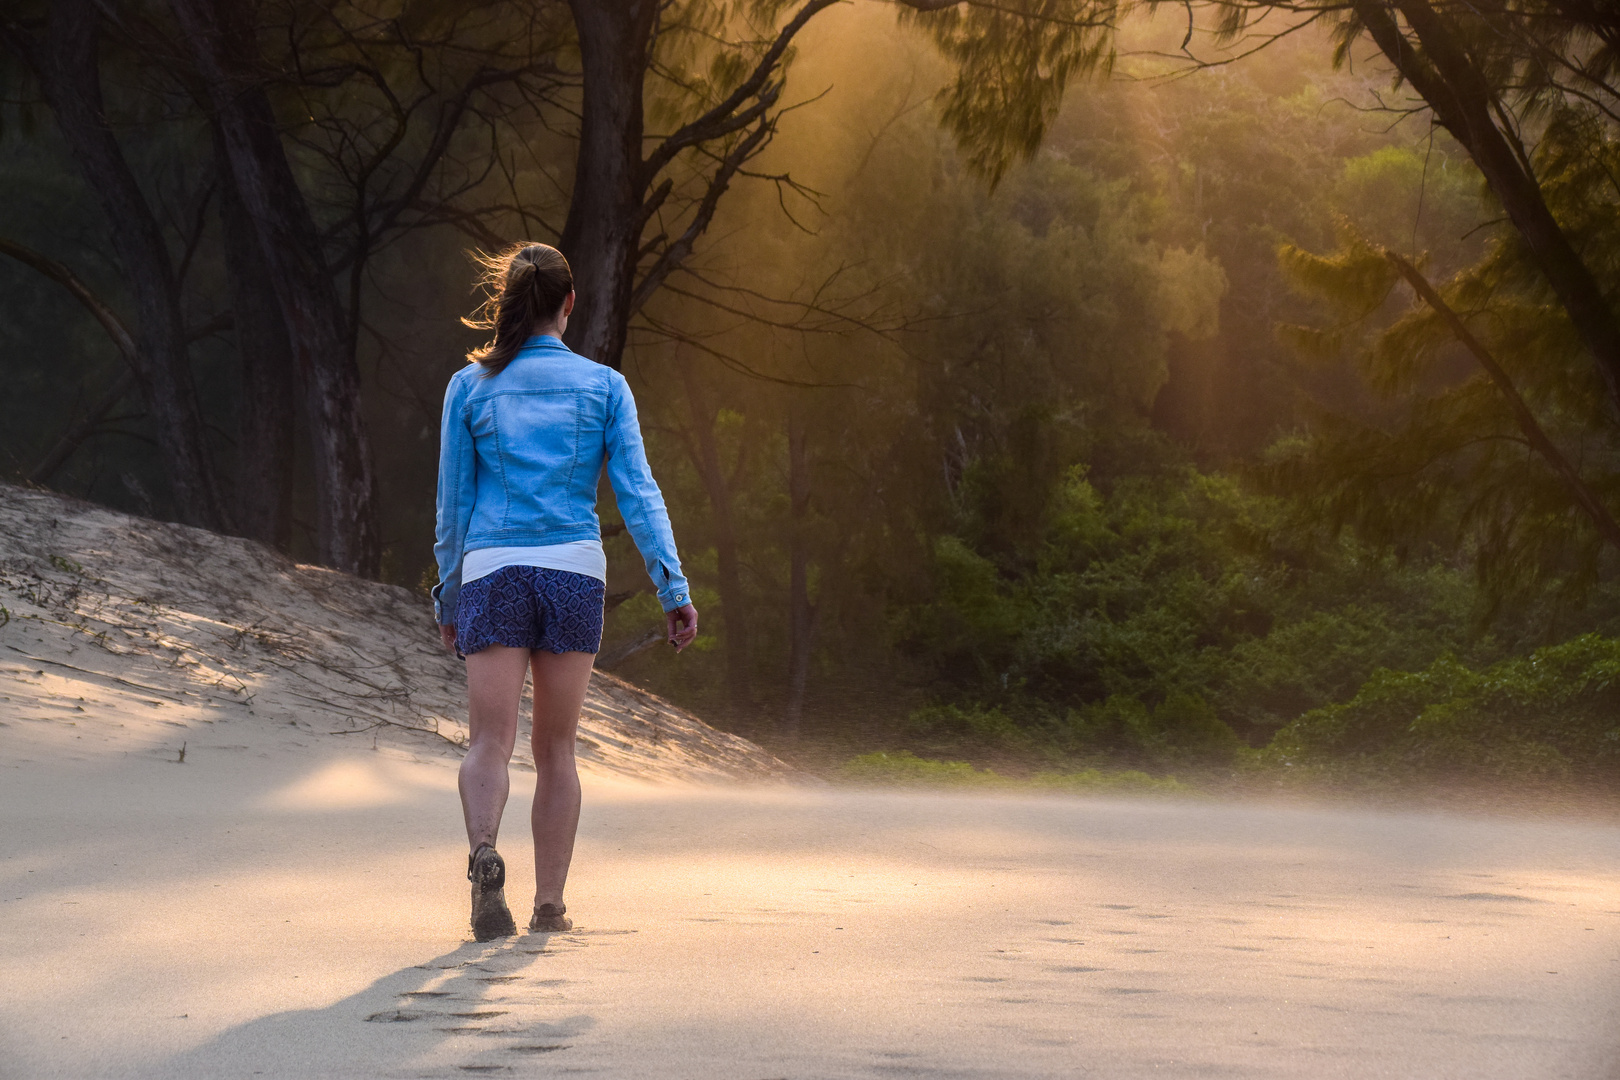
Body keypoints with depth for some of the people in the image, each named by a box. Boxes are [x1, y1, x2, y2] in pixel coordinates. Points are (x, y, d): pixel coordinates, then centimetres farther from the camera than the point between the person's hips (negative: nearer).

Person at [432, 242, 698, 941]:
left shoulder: (470, 386, 6)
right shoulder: (604, 386, 6)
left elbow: (453, 502, 7)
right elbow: (637, 492, -2)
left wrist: (447, 598, 15)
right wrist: (674, 590, -5)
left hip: (492, 572, -1)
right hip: (575, 569, 1)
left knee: (489, 743, -4)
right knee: (556, 748, 12)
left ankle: (483, 851, -33)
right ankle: (549, 903, 11)